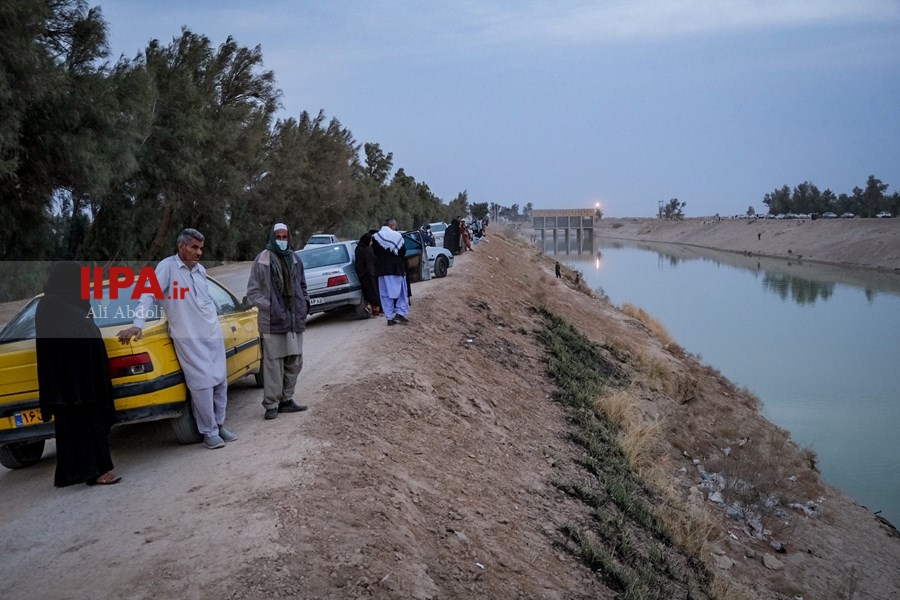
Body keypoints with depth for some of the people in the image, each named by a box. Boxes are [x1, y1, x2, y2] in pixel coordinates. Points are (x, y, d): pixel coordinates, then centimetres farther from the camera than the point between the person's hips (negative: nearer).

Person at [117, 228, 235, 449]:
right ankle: (209, 432, 6)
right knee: (203, 384, -6)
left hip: (213, 334, 6)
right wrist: (137, 324, -24)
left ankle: (219, 424, 24)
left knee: (220, 381, 9)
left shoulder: (200, 270, 11)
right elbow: (149, 294, -16)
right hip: (189, 339, -6)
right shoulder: (167, 266, -10)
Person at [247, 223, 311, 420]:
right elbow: (253, 291, -3)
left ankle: (286, 399, 23)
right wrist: (267, 306, -12)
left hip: (295, 319, 6)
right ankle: (271, 404, 6)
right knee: (273, 364, -3)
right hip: (272, 320, -5)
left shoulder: (295, 259, 9)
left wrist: (305, 302, 7)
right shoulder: (262, 260, -6)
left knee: (294, 362, 11)